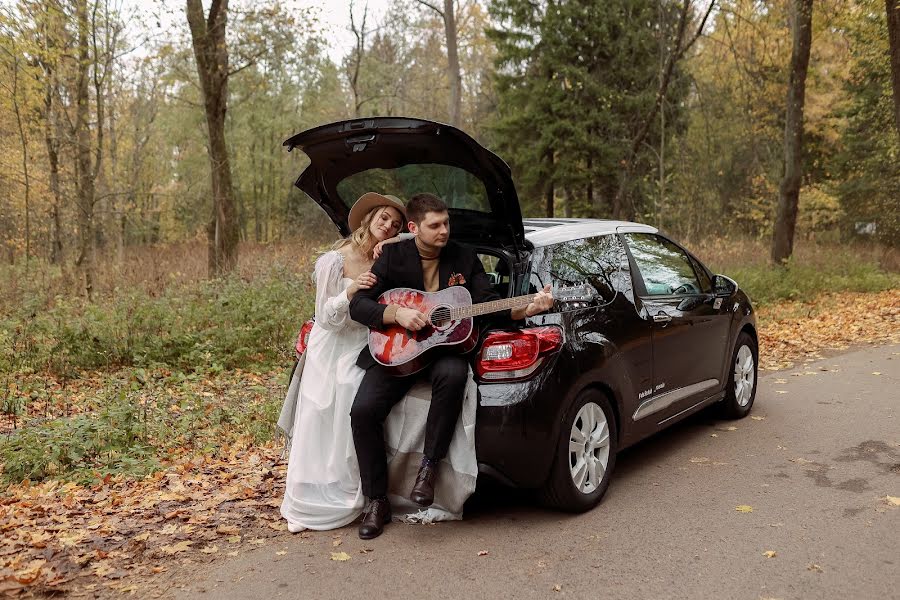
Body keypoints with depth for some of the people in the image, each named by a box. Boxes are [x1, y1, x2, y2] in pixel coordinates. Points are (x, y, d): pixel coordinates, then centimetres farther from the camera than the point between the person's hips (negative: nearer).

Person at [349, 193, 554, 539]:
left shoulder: (464, 258, 7)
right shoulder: (393, 256, 1)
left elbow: (488, 303, 3)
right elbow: (357, 305, -3)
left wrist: (528, 308, -14)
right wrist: (397, 314, -20)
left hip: (444, 346, 1)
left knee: (453, 374, -37)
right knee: (363, 410, -23)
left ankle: (429, 466, -20)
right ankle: (377, 501, -5)